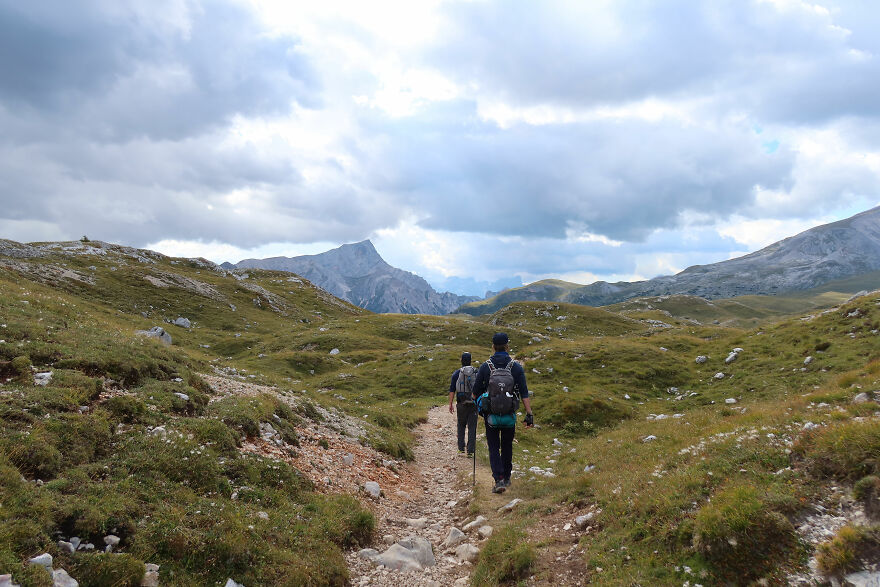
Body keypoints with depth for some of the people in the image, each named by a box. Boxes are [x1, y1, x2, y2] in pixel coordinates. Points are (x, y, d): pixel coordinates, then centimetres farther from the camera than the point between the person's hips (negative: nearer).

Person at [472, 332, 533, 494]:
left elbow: (475, 392, 1)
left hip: (490, 414, -1)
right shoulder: (516, 367, -4)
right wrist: (529, 414, -4)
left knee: (494, 448, 5)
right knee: (507, 447, 18)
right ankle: (507, 478, 29)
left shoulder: (485, 367, -4)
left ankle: (499, 480, -10)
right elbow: (524, 393, -7)